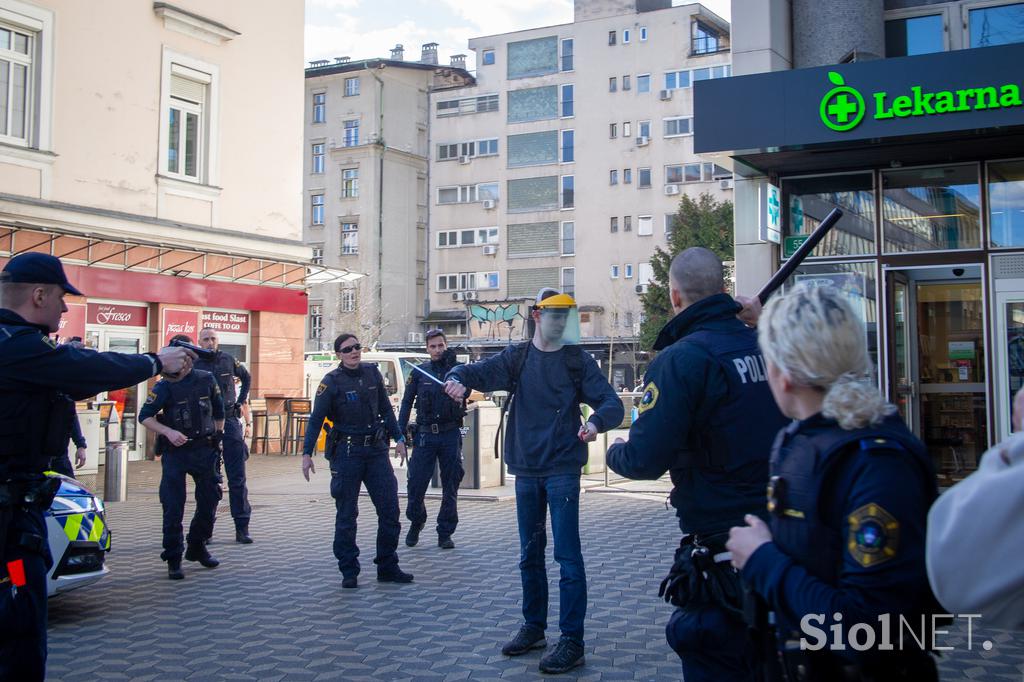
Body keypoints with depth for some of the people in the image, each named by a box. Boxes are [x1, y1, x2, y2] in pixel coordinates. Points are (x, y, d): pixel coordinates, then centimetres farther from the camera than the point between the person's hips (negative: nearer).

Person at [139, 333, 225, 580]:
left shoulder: (206, 380, 3)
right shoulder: (164, 386, -5)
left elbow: (219, 412, 15)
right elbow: (144, 416, -8)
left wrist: (216, 439, 15)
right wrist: (168, 432, -21)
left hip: (204, 450, 3)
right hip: (175, 451, -3)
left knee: (210, 501, 9)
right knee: (173, 508, -4)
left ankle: (197, 547, 29)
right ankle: (173, 560, 6)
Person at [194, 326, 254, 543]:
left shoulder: (228, 361, 5)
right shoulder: (194, 365, -2)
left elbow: (246, 377, 24)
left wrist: (241, 400, 15)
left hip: (229, 422, 1)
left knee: (237, 477, 0)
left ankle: (242, 528, 4)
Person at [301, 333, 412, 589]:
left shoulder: (372, 373, 7)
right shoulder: (331, 381, -6)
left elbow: (386, 409, 17)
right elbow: (316, 419, -8)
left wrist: (398, 438, 16)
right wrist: (307, 453, -14)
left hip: (376, 449, 5)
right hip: (346, 452, -4)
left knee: (390, 510, 3)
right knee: (346, 515, 2)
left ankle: (387, 567, 14)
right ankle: (349, 572, 12)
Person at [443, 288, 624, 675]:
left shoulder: (577, 360, -1)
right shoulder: (517, 357, 7)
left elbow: (611, 403, -8)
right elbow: (480, 371, -5)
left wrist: (597, 421, -31)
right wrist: (459, 378, -29)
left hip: (562, 469, -4)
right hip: (526, 469, 4)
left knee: (567, 555, -6)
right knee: (530, 554, 14)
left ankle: (572, 641, 1)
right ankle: (533, 628, 28)